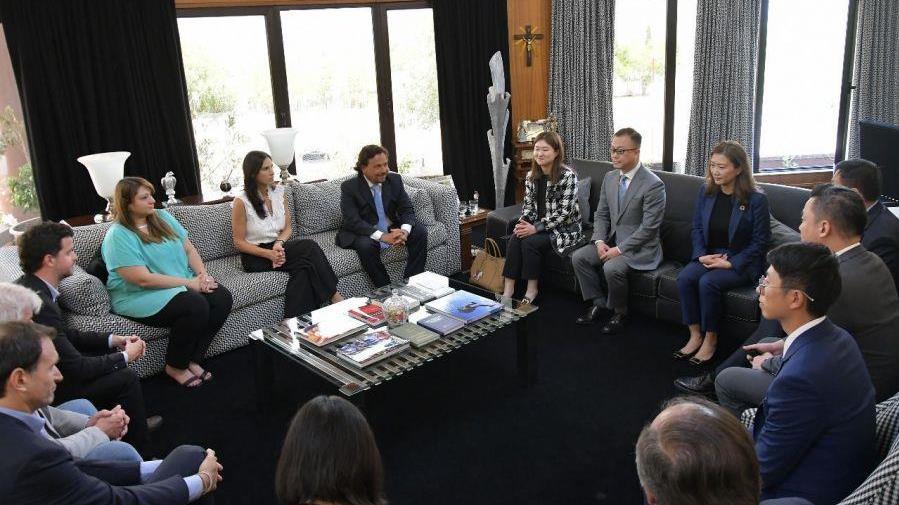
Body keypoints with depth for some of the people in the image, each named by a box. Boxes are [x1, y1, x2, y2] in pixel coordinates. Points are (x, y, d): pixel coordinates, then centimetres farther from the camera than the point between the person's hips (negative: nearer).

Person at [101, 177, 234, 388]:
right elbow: (143, 279, -22)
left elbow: (189, 249, 10)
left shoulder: (163, 217, 9)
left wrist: (203, 275, -9)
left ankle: (192, 360, -4)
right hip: (139, 296, -7)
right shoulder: (118, 236, -14)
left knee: (222, 297, -16)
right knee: (196, 306, -31)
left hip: (183, 284, 8)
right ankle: (175, 367, -8)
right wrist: (190, 283, -20)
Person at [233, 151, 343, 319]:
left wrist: (279, 243, -14)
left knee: (303, 268, -29)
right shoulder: (241, 202, -11)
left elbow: (287, 228, 9)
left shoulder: (279, 192, 4)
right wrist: (268, 254, -22)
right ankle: (333, 295, -19)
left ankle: (294, 321, -27)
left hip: (278, 247, 5)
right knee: (309, 247, -27)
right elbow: (239, 242, -8)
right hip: (255, 257, -5)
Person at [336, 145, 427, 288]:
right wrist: (382, 236, -36)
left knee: (420, 232, -17)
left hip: (393, 229, 4)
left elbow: (407, 210, -3)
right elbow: (352, 221, -23)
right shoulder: (349, 187, -13)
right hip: (363, 233, -4)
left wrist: (404, 231, -27)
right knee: (366, 245, -35)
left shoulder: (395, 180, -1)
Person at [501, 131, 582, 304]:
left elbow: (564, 212, -19)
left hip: (565, 228, -5)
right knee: (515, 238, -22)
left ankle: (532, 289, -11)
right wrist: (522, 224, -12)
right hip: (539, 225, 6)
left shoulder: (568, 176, -15)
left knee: (530, 242, -27)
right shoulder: (531, 176, 5)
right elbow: (528, 205, 10)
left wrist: (536, 228, -23)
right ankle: (508, 288, -20)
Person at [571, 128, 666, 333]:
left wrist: (619, 249, -22)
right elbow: (601, 214, 10)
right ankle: (599, 303, 7)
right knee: (578, 257, -9)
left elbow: (648, 227, -20)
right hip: (612, 240, 7)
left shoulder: (653, 184, -18)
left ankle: (619, 313, -4)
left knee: (612, 267, -31)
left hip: (640, 247, -7)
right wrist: (599, 241, -8)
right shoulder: (610, 177, 5)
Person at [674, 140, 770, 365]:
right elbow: (697, 227, 9)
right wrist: (701, 255, -8)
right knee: (684, 278, -24)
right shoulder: (706, 191, 3)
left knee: (708, 282, -31)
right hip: (710, 256, 5)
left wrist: (730, 263, -17)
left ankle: (710, 338, -11)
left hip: (741, 262, -5)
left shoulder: (756, 199, -12)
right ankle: (695, 335, -12)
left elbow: (760, 241, -9)